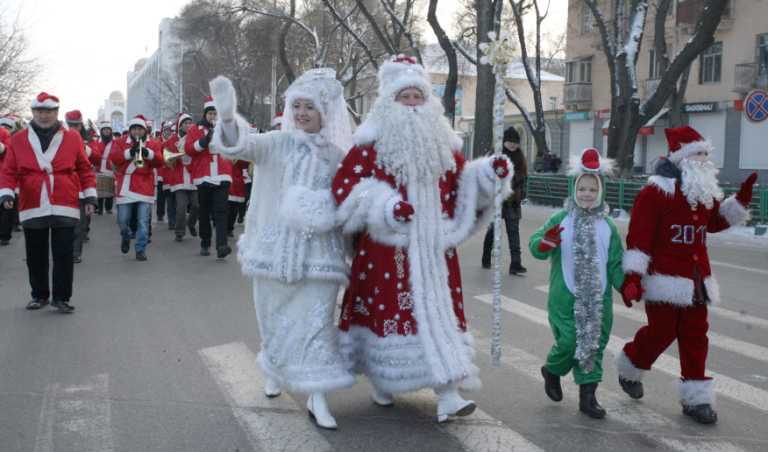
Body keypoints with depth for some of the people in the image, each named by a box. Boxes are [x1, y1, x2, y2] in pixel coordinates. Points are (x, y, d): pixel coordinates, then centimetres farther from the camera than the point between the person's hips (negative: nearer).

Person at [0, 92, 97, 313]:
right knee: (36, 256, 10)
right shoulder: (18, 139, 5)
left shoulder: (73, 138, 3)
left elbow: (85, 169, 7)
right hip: (32, 209, 1)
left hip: (65, 209, -1)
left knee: (63, 255, 0)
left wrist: (90, 196, 4)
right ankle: (39, 295, 25)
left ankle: (61, 297, 10)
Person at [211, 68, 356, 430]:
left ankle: (317, 399, 4)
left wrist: (324, 212, -4)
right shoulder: (277, 143, -3)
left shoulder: (337, 154, 2)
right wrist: (227, 115, -40)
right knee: (276, 316, 14)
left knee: (316, 321, -3)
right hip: (277, 248, 0)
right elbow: (239, 145, -21)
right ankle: (275, 371, 41)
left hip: (318, 252, 0)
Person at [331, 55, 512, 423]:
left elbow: (460, 187, 16)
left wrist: (488, 174, -3)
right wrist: (385, 205, -22)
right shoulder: (371, 143, -3)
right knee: (386, 308, 3)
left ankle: (447, 393, -1)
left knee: (439, 310, -1)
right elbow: (345, 185, -9)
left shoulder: (444, 144, 12)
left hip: (432, 247, 4)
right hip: (386, 248, -3)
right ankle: (381, 381, 25)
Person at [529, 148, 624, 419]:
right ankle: (552, 370, 25)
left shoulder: (607, 226, 8)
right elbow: (536, 246, -13)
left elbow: (615, 263, 8)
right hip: (565, 297, -3)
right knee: (570, 341, -8)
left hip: (598, 299, 3)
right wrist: (545, 243, -35)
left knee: (594, 344, 5)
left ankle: (587, 396, 17)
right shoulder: (560, 220, -1)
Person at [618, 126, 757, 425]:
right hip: (664, 279, -7)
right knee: (661, 332, 2)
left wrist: (742, 198, 14)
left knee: (695, 337, 7)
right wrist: (632, 277, -22)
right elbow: (638, 236, -17)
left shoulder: (706, 192, 12)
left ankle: (696, 398, 15)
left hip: (697, 281, 7)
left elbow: (716, 222, 27)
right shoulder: (655, 192, -13)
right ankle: (629, 370, 31)